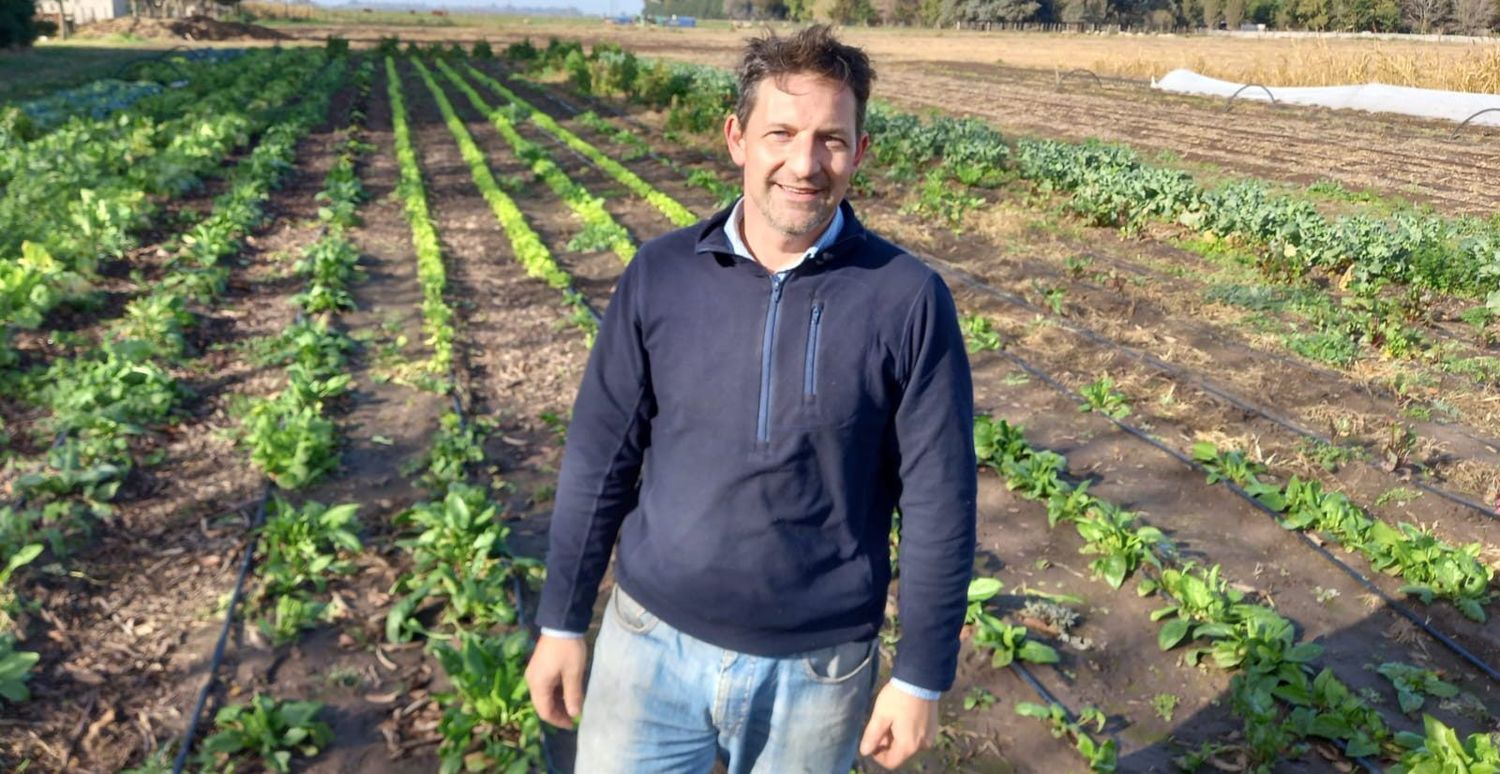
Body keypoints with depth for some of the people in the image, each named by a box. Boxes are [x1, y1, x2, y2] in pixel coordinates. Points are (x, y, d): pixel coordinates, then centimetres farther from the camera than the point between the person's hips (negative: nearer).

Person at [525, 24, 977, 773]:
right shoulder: (660, 274, -6)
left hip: (816, 668, -1)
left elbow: (939, 505, -8)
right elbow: (600, 458, 0)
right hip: (651, 644, 2)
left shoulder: (909, 299, -13)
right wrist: (562, 620, 4)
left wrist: (921, 677, -4)